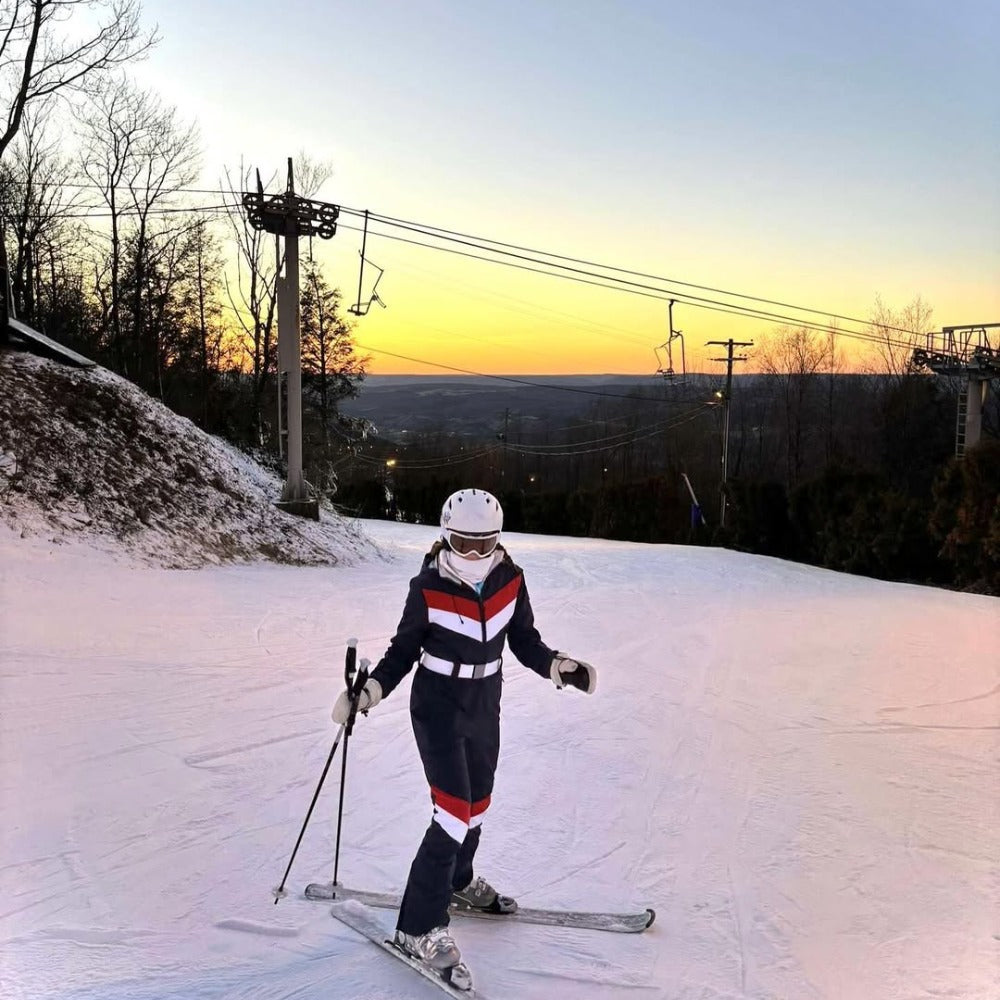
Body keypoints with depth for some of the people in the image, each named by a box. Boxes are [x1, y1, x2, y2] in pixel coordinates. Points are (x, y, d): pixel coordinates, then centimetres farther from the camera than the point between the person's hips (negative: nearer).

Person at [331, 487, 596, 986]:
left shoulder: (510, 579, -7)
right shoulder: (427, 588, -17)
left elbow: (524, 640, 2)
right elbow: (404, 649, -9)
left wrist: (557, 665, -13)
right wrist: (372, 689, -22)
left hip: (485, 706, 5)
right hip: (438, 707, -5)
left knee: (477, 802, 20)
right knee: (454, 811, -12)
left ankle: (458, 881, 47)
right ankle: (419, 927, -4)